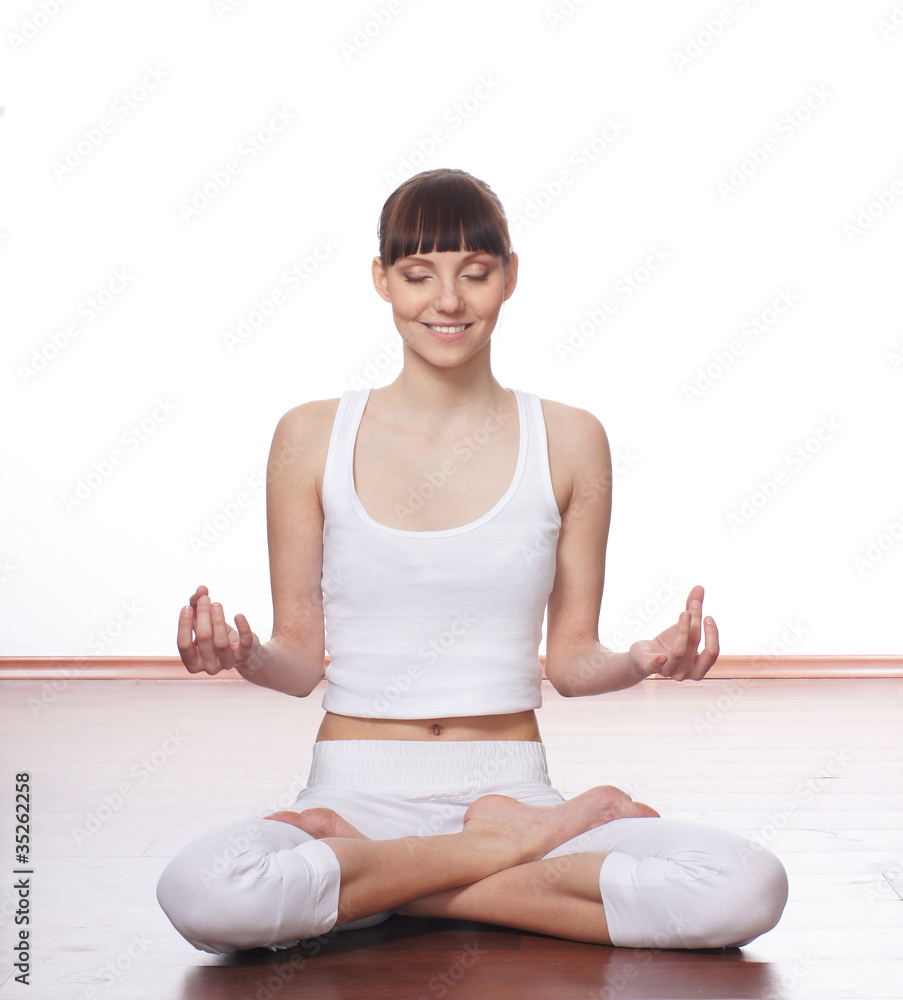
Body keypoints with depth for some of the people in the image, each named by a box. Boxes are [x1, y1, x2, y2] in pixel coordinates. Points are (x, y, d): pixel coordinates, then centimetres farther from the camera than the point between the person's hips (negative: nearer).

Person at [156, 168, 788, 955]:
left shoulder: (569, 441, 4)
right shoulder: (312, 438, 2)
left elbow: (571, 659, 7)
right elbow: (301, 657, 5)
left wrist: (643, 661, -14)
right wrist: (244, 655, -17)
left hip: (512, 787, 1)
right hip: (358, 792, -1)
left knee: (749, 887, -26)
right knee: (201, 893, -35)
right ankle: (510, 846, -11)